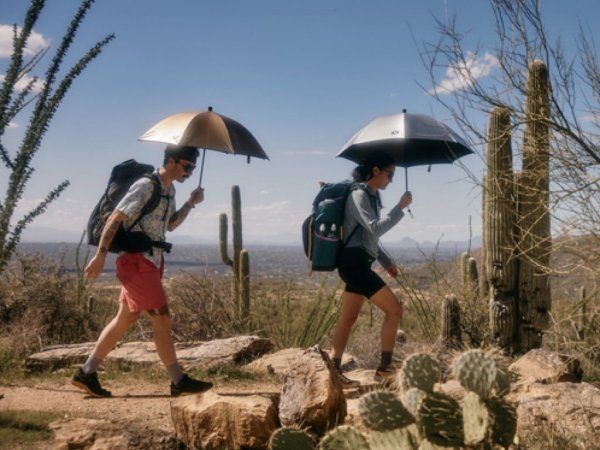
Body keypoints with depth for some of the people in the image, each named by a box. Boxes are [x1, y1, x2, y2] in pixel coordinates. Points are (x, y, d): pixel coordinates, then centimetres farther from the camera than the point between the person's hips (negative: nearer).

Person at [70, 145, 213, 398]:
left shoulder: (169, 190, 13)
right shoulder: (145, 186, -15)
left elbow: (170, 225, 25)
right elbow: (115, 219, -17)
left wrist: (191, 203, 12)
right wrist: (100, 255, -21)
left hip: (151, 261, 10)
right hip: (137, 261, -10)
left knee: (125, 319, 13)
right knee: (162, 320, -6)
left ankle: (86, 374, 21)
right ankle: (179, 382, 2)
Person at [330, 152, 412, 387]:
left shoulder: (370, 195, 17)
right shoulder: (359, 195, -13)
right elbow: (376, 228, -22)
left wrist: (386, 262, 21)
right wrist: (400, 207, -17)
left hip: (357, 263, 10)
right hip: (355, 263, -10)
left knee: (348, 318, 10)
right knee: (394, 309, -7)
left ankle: (334, 371, 12)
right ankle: (384, 368, 0)